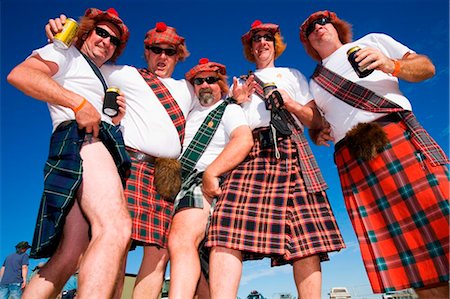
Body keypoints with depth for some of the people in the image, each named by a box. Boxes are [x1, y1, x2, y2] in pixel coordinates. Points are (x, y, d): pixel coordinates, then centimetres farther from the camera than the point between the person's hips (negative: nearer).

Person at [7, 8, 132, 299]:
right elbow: (19, 74, -5)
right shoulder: (66, 53, 16)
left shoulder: (100, 78, 37)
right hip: (80, 139, -8)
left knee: (68, 257, 0)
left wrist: (117, 117, 12)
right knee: (116, 227, -31)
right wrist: (79, 103, -13)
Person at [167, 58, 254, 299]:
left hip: (205, 185, -7)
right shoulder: (191, 112, 26)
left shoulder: (229, 110, 6)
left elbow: (244, 140, -14)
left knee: (181, 241, -31)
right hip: (181, 185, 7)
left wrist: (211, 173, -22)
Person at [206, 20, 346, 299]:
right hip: (251, 151, 1)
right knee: (229, 226, -23)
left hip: (291, 151, 0)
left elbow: (315, 120, 19)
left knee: (306, 235, -14)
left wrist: (290, 103, 1)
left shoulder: (292, 74, 29)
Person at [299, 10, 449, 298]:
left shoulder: (372, 41, 24)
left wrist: (392, 66, -4)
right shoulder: (314, 82, 28)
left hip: (399, 134, -1)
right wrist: (318, 133, 1)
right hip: (352, 159, 2)